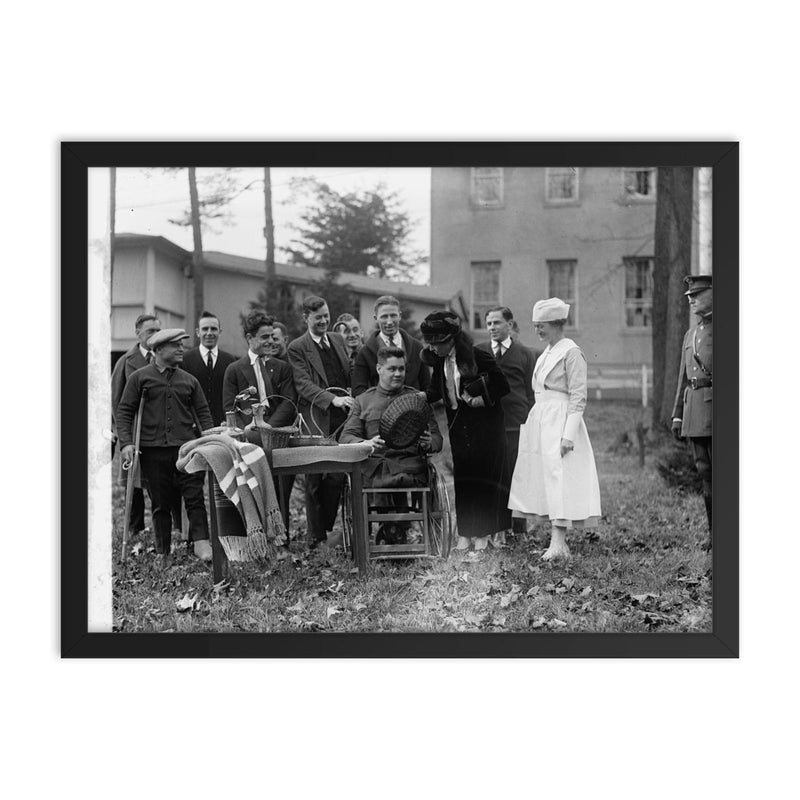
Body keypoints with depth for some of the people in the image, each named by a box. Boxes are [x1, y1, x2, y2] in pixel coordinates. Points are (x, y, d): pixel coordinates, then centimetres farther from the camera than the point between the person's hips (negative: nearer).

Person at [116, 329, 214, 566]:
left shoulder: (189, 380, 13)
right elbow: (124, 412, 4)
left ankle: (201, 543, -14)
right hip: (153, 450, -1)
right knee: (160, 503, 4)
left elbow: (203, 413, 15)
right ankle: (163, 554, 12)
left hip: (187, 447, 2)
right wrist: (126, 443, -8)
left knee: (194, 497, -10)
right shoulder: (140, 378, 5)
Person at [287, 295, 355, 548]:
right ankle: (316, 536, 9)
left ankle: (328, 528, 16)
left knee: (337, 477, 3)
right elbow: (303, 384, -12)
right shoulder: (297, 348, -2)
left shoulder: (337, 340, 16)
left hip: (342, 419, 4)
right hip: (317, 422, -4)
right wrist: (332, 399, -24)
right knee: (315, 481, 1)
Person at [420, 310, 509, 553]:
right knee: (462, 478, 5)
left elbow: (503, 386, -10)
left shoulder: (477, 357, -15)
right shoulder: (440, 361, 4)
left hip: (484, 424, -5)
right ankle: (464, 533, 11)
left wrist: (482, 399, -17)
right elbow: (436, 391, 14)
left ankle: (482, 533, 7)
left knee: (483, 476, -1)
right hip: (458, 425, 6)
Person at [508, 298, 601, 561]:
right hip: (540, 420, 9)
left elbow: (578, 396, -13)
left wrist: (569, 433, -20)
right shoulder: (546, 353, 16)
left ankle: (558, 543, -16)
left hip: (560, 421, -9)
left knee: (559, 477, -13)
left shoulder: (571, 352, -9)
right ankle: (559, 542, 10)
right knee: (543, 479, 6)